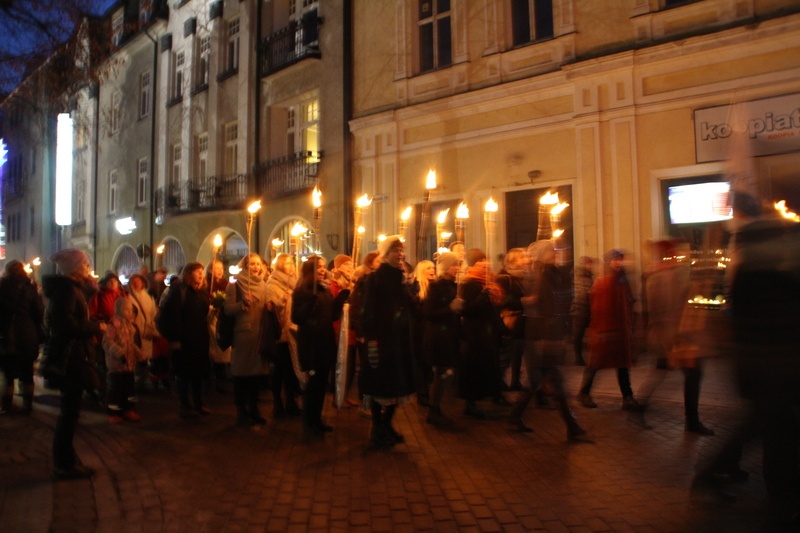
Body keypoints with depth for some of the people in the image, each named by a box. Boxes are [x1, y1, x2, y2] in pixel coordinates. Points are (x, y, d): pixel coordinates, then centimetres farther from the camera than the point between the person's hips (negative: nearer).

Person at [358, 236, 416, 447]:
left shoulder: (401, 278, 12)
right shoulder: (374, 279, -9)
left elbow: (411, 307, 6)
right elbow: (367, 311, -15)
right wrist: (371, 339, -22)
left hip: (400, 338, 7)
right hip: (381, 339, -7)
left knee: (396, 384, 12)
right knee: (379, 384, 1)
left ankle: (387, 425, 25)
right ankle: (377, 429, 13)